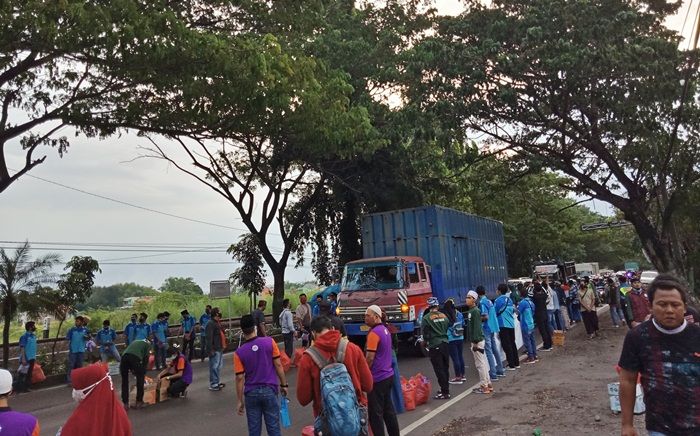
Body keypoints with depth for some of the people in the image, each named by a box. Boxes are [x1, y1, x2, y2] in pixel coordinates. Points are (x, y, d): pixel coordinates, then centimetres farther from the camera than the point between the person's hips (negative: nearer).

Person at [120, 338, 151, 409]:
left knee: (124, 381, 17)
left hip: (124, 356, 4)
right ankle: (139, 402, 19)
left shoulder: (135, 342, 41)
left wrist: (132, 371, 43)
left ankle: (125, 404, 20)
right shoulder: (147, 344, 26)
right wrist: (144, 375, 28)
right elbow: (145, 360, 19)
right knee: (140, 380, 14)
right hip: (135, 357, -4)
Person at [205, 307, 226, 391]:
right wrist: (211, 350, -25)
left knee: (218, 366, 18)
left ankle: (217, 382, 28)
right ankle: (213, 384, 1)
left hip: (219, 348, 10)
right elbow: (209, 338, -22)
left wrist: (223, 346, 22)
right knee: (214, 367, -5)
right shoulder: (211, 324, -17)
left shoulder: (217, 323, 16)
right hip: (215, 350, -10)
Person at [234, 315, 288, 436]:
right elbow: (278, 365, -6)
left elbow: (240, 378, -6)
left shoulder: (239, 352, -8)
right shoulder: (269, 342, -9)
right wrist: (284, 384, 5)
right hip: (269, 390, 0)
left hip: (251, 393, 1)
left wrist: (240, 401, 3)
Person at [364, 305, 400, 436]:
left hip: (377, 378, -9)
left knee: (375, 413, 1)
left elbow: (369, 358, -21)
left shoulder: (374, 333, -19)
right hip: (388, 375, 9)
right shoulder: (385, 330, 10)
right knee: (388, 409, 16)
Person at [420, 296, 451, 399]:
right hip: (445, 344, 6)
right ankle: (445, 388, 25)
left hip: (434, 346, -6)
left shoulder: (426, 318, -11)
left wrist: (426, 341, 13)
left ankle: (445, 392, 1)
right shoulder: (444, 316, 5)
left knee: (439, 370, -1)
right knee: (445, 368, 16)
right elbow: (448, 329, 12)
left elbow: (424, 333, -6)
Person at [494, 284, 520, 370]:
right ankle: (517, 363, 22)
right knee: (512, 344, 15)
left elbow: (495, 313, -9)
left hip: (503, 325, -7)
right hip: (511, 324, 7)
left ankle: (511, 365, 1)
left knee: (506, 345, -1)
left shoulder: (498, 300, -13)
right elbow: (513, 310, 16)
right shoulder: (509, 299, 6)